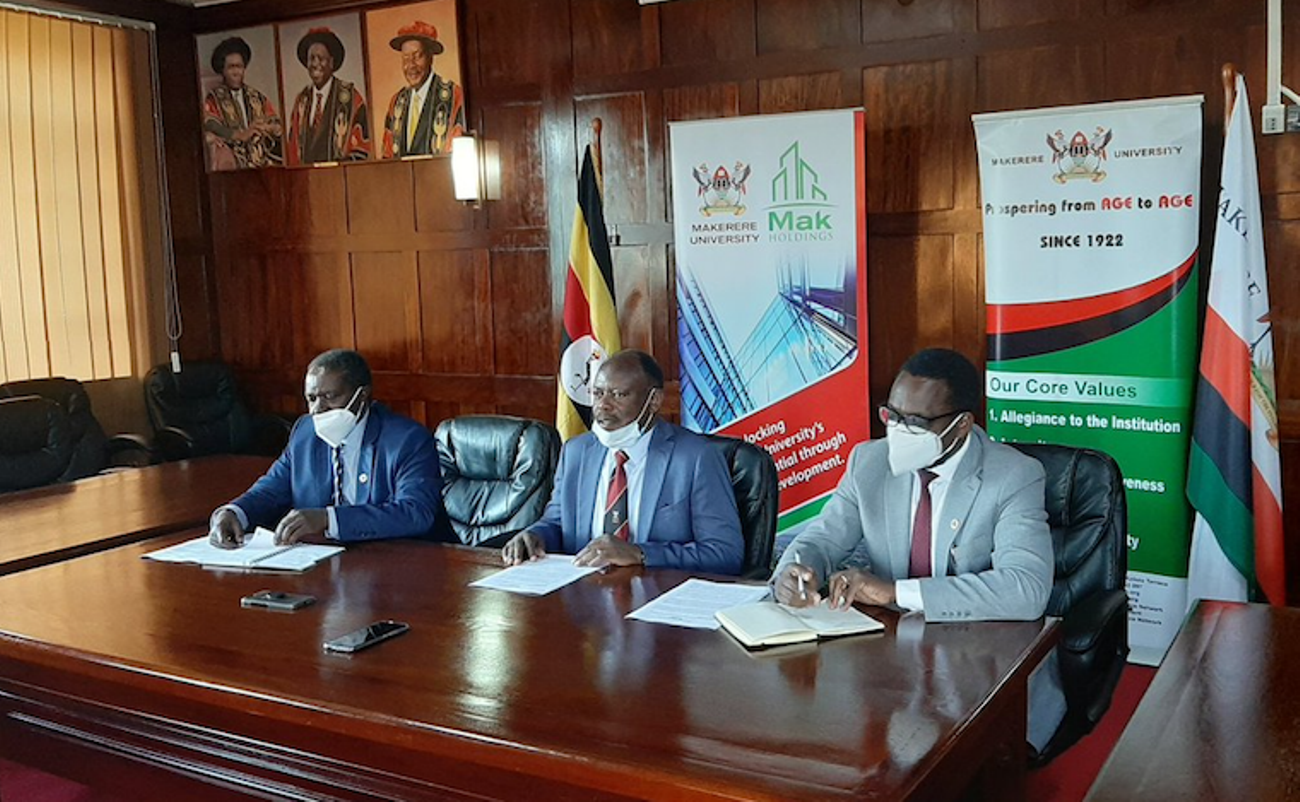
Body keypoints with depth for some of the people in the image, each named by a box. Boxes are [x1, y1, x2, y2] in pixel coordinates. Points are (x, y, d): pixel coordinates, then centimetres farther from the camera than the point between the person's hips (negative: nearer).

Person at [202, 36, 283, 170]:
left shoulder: (257, 98, 20)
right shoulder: (213, 99, 9)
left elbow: (277, 127, 11)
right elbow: (210, 130, -7)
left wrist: (265, 127, -14)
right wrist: (240, 135, -23)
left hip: (263, 164, 4)